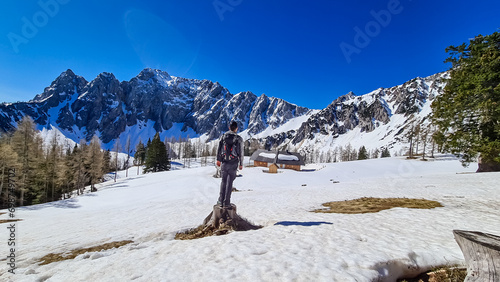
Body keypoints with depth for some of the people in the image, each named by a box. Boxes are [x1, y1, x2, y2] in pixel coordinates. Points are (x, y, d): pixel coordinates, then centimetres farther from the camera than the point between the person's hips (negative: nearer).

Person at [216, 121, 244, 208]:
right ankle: (226, 202, 8)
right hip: (234, 163, -2)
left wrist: (218, 159, 13)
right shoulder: (239, 138, -5)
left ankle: (221, 201, 13)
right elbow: (241, 153, -3)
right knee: (229, 182, 4)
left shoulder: (223, 136, 2)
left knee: (223, 181, 13)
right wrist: (241, 164, 6)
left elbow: (219, 148, 4)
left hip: (224, 162, 2)